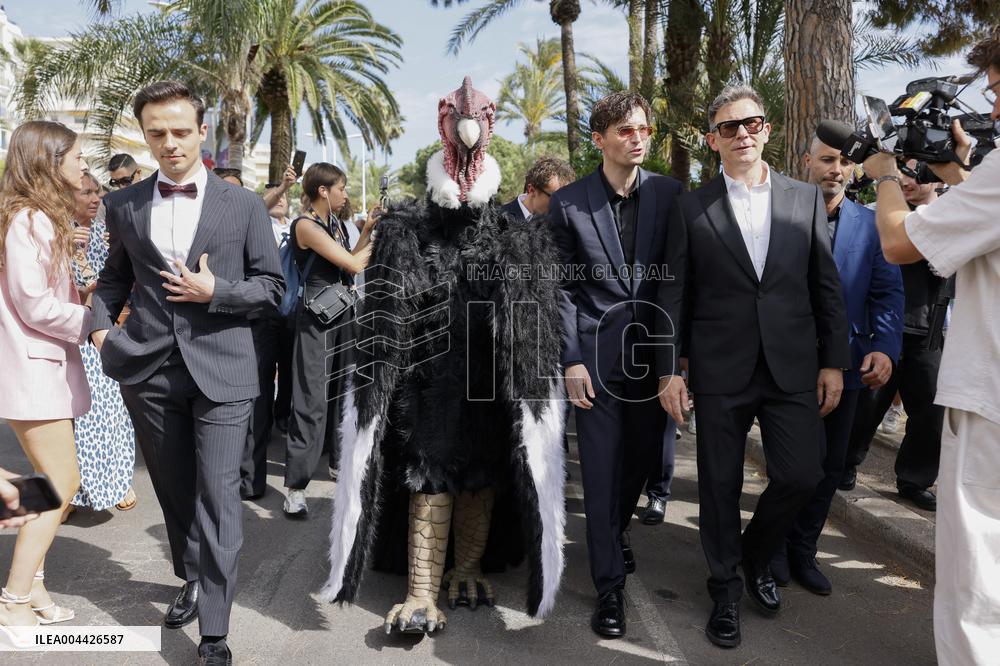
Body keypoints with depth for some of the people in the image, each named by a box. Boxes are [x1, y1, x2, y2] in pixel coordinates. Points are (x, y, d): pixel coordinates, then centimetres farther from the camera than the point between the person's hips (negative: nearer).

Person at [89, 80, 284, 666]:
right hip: (149, 370, 4)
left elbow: (272, 286, 2)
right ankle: (193, 579, 40)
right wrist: (102, 323, 2)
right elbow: (115, 275, 20)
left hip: (221, 368, -3)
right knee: (173, 488, 17)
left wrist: (215, 292, -13)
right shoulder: (123, 205, 8)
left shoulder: (244, 205, 1)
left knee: (218, 494, -6)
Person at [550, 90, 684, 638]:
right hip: (597, 354, -2)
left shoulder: (669, 193, 2)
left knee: (643, 455, 16)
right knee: (601, 470, 2)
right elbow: (561, 287, -2)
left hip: (654, 350, 3)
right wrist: (571, 360, -7)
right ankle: (609, 586, 16)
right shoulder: (568, 202, -3)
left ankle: (616, 531, 46)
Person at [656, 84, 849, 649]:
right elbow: (673, 294, 1)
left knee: (803, 474, 0)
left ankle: (757, 553, 31)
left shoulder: (807, 198, 7)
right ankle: (726, 586, 28)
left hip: (793, 367, 2)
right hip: (720, 369, -1)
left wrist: (834, 361, 2)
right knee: (721, 482, 7)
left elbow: (827, 286, 7)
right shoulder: (692, 208, 2)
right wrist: (670, 370, -4)